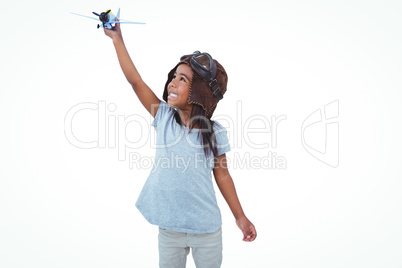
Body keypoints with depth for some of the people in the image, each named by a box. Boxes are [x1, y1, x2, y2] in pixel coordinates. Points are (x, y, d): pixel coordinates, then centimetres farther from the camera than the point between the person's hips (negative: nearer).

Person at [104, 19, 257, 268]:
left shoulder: (215, 132, -11)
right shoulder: (164, 117, -6)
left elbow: (222, 175, -2)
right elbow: (135, 80, -7)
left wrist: (240, 217, 3)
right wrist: (117, 39, -6)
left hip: (207, 230, -1)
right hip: (170, 227, 2)